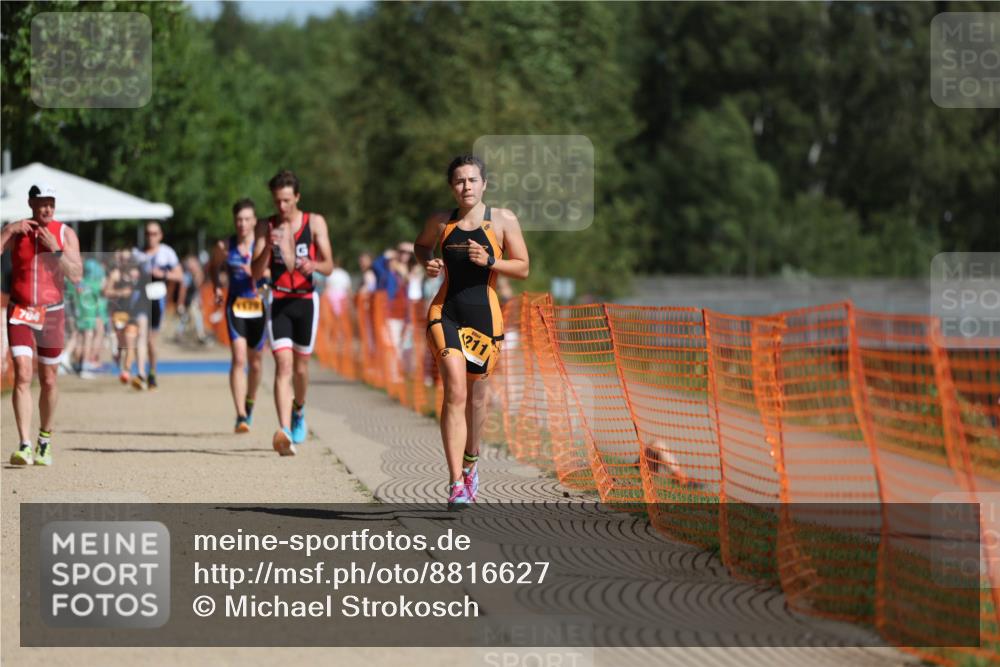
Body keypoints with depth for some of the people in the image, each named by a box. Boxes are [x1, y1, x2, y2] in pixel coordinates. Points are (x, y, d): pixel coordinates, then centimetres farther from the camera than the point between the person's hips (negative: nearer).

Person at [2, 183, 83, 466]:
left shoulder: (65, 234, -2)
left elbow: (77, 276, -11)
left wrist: (55, 248, -20)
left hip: (51, 314, 1)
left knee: (48, 381, 9)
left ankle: (45, 440, 29)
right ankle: (25, 446, -21)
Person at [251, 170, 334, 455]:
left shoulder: (315, 223, -1)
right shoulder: (266, 226, 0)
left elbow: (329, 267, -2)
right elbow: (256, 273, -4)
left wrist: (314, 265, -25)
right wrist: (268, 247, -22)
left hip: (305, 301, 1)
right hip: (278, 302, -1)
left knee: (300, 365, 11)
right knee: (283, 365, -15)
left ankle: (299, 409, 42)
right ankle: (284, 432, -25)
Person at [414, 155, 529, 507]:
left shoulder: (503, 220, -1)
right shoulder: (440, 223, 3)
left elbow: (522, 268, 1)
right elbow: (421, 244, 24)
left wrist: (489, 261, -15)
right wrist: (427, 263, 2)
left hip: (485, 317, 1)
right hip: (446, 313, -1)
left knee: (475, 394, 15)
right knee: (455, 392, -16)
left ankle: (470, 460, 44)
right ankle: (456, 485, -21)